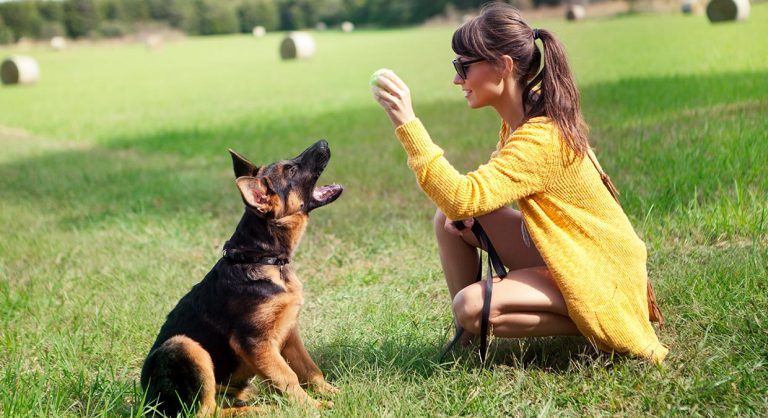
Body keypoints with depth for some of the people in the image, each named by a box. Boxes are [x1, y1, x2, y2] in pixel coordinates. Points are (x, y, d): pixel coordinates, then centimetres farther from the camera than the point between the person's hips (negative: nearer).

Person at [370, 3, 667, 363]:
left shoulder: (540, 138, -29)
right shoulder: (522, 118, 0)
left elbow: (463, 199, -38)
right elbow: (481, 194, 11)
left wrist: (407, 123, -38)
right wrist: (465, 209, -12)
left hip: (600, 277, -9)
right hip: (563, 252, 9)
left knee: (471, 307, -23)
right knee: (450, 220, 1)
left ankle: (591, 325, -7)